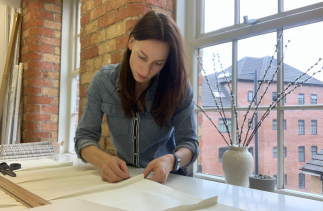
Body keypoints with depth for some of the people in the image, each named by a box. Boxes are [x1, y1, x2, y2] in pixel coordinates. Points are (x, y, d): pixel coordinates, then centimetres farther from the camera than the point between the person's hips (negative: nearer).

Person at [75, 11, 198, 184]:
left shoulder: (179, 87, -13)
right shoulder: (103, 81, -10)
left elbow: (189, 142, -12)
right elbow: (85, 136, -9)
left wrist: (171, 160, -35)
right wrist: (104, 160, -31)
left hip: (166, 177, 0)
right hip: (122, 176, 1)